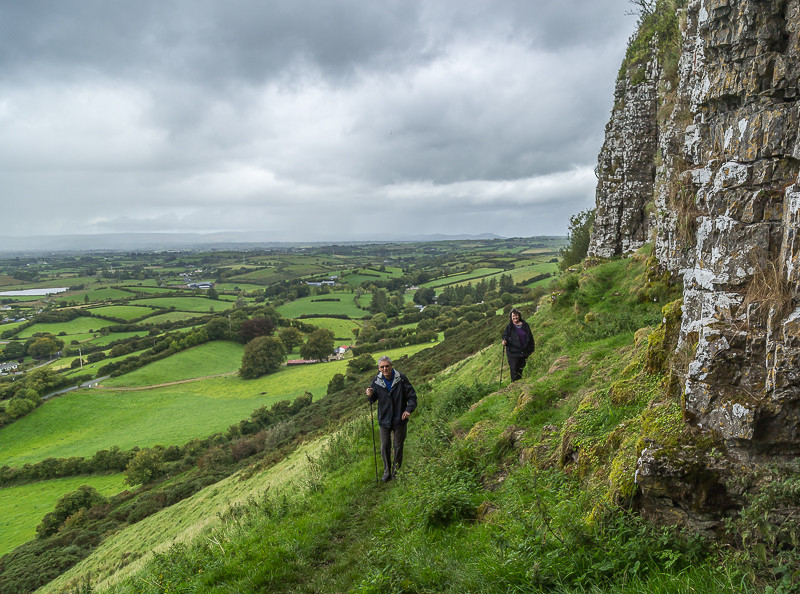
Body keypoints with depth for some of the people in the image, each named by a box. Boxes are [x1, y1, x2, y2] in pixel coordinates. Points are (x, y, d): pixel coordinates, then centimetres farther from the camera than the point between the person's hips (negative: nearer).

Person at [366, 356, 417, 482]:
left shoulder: (401, 379, -12)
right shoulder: (377, 381, -4)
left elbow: (412, 396, -4)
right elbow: (373, 399, 7)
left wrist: (408, 409, -18)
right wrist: (370, 395, -16)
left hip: (399, 420, -2)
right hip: (384, 420, 2)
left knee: (398, 447, 10)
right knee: (384, 447, 7)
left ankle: (396, 472, 27)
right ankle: (387, 472, 23)